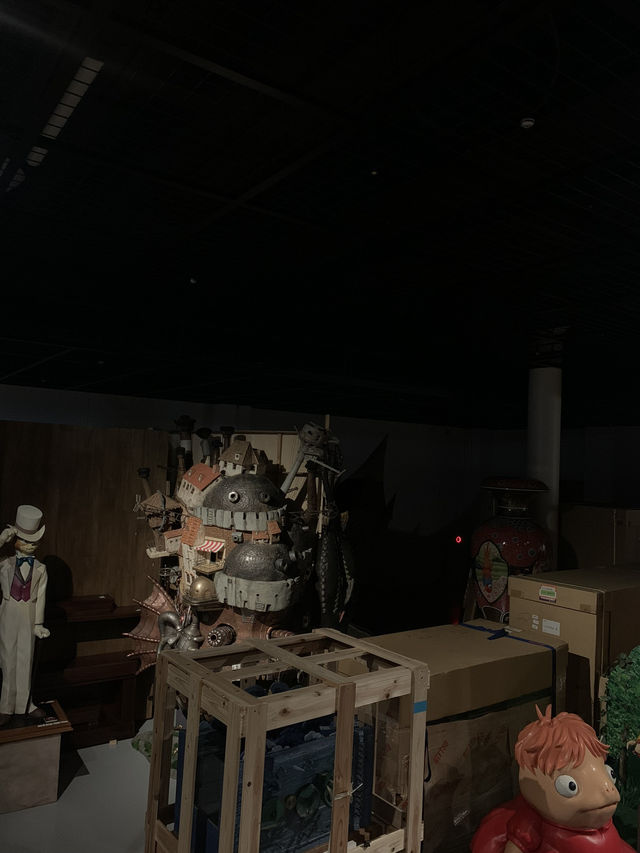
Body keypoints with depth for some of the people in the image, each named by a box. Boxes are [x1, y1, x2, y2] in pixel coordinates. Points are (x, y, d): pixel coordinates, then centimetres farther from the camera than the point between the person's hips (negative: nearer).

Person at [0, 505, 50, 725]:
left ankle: (24, 704, 23)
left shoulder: (40, 569, 1)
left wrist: (38, 623, -3)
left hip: (28, 617, 1)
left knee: (25, 661, 7)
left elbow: (40, 597, 0)